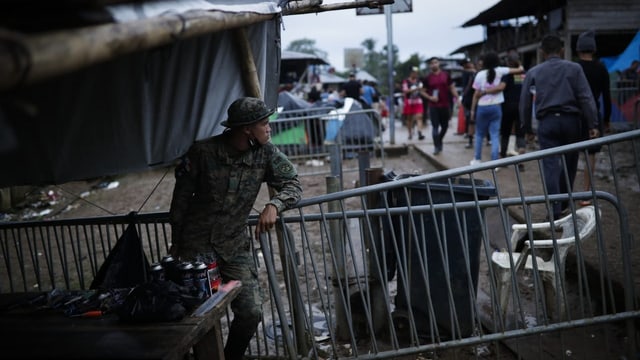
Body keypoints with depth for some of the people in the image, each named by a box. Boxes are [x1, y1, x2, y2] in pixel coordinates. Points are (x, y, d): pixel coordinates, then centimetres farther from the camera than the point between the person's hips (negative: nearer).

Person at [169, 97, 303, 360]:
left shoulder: (266, 154, -7)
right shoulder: (203, 152, -15)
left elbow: (293, 184, -7)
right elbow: (182, 196, -4)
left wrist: (274, 205, -29)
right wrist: (175, 242, 3)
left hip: (235, 247, 3)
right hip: (197, 245, -2)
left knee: (251, 313, -2)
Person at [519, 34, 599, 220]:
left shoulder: (533, 72, 6)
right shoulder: (574, 68, 3)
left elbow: (525, 102, 7)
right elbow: (586, 98, -3)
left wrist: (527, 127, 15)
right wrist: (592, 124, -2)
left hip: (547, 122, 0)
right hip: (571, 120, 1)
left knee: (550, 166, -2)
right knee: (569, 163, 15)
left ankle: (555, 210, -9)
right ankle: (564, 202, 26)